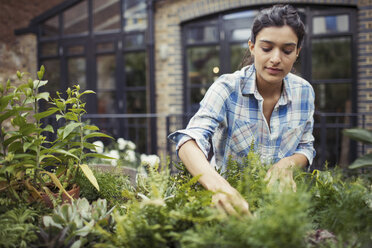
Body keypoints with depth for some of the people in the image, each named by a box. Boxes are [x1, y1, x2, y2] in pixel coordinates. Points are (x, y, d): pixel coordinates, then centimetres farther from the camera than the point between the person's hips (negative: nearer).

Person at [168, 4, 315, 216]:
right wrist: (217, 184, -49)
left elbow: (306, 147, 8)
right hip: (229, 191, -1)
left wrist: (288, 163, -16)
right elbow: (190, 140, -30)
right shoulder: (227, 88, -17)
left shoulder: (304, 91, -4)